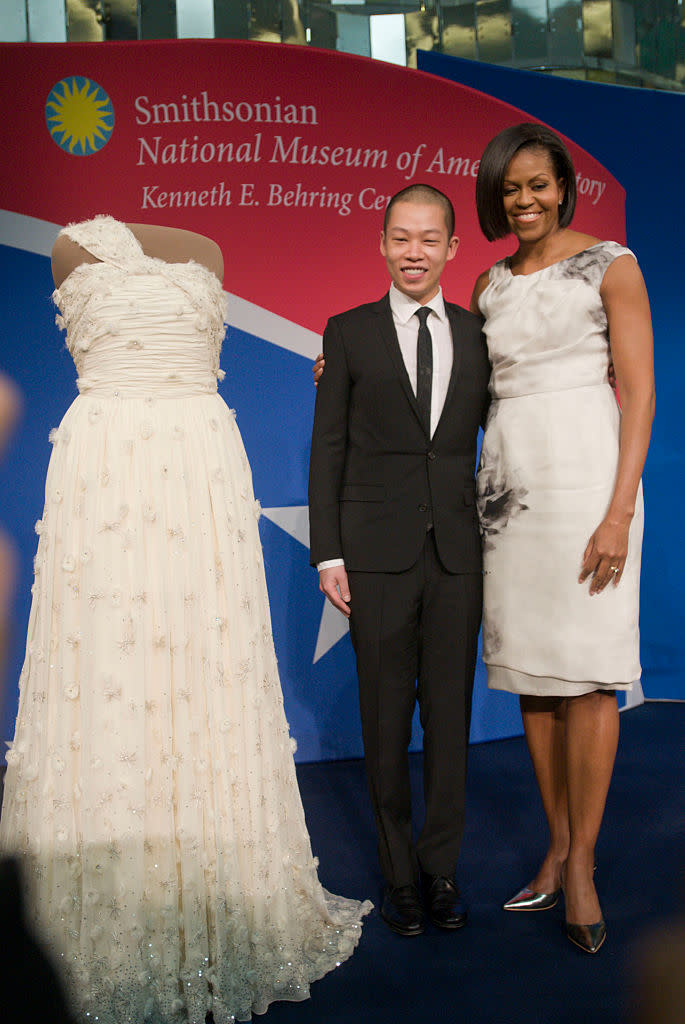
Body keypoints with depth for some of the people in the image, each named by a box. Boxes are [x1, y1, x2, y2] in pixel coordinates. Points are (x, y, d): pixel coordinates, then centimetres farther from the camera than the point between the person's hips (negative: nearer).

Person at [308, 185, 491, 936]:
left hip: (458, 554, 2)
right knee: (385, 718, 6)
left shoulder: (478, 335, 9)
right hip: (378, 555, -1)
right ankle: (399, 869, 23)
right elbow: (326, 448, 2)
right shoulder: (349, 333, 4)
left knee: (451, 714, 7)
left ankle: (441, 867, 24)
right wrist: (327, 554, -5)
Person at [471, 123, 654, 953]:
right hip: (508, 475, 5)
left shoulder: (610, 265, 1)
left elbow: (639, 392, -5)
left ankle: (581, 862, 10)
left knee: (586, 674, -5)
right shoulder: (490, 285, 15)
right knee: (530, 671, 7)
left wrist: (619, 511, -15)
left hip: (584, 472, -5)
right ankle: (559, 846, 22)